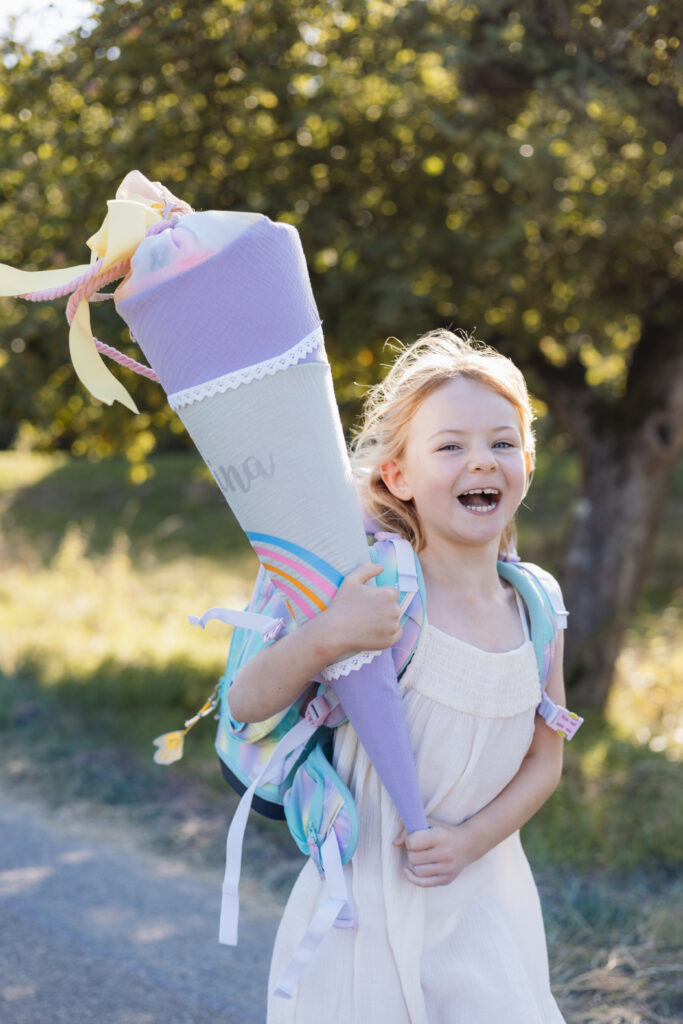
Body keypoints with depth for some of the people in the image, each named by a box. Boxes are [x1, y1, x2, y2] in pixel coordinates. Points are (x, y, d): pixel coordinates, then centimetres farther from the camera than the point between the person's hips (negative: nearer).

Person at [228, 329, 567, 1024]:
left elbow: (545, 757, 7)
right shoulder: (381, 597, -16)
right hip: (369, 906, -4)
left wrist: (472, 839, -9)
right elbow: (247, 704, -15)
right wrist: (325, 638, -33)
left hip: (485, 901, 4)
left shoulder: (534, 606, -2)